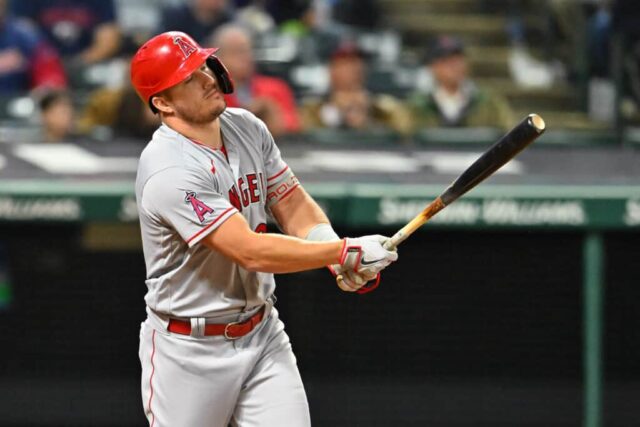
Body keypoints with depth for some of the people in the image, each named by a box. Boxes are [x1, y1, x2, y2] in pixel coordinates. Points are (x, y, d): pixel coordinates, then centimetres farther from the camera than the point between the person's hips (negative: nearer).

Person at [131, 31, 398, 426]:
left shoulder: (247, 128, 1)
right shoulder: (170, 171, -24)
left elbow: (293, 205, 6)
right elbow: (251, 252, -27)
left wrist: (344, 262, -13)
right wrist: (345, 252, -25)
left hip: (263, 332, 6)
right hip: (189, 350, -6)